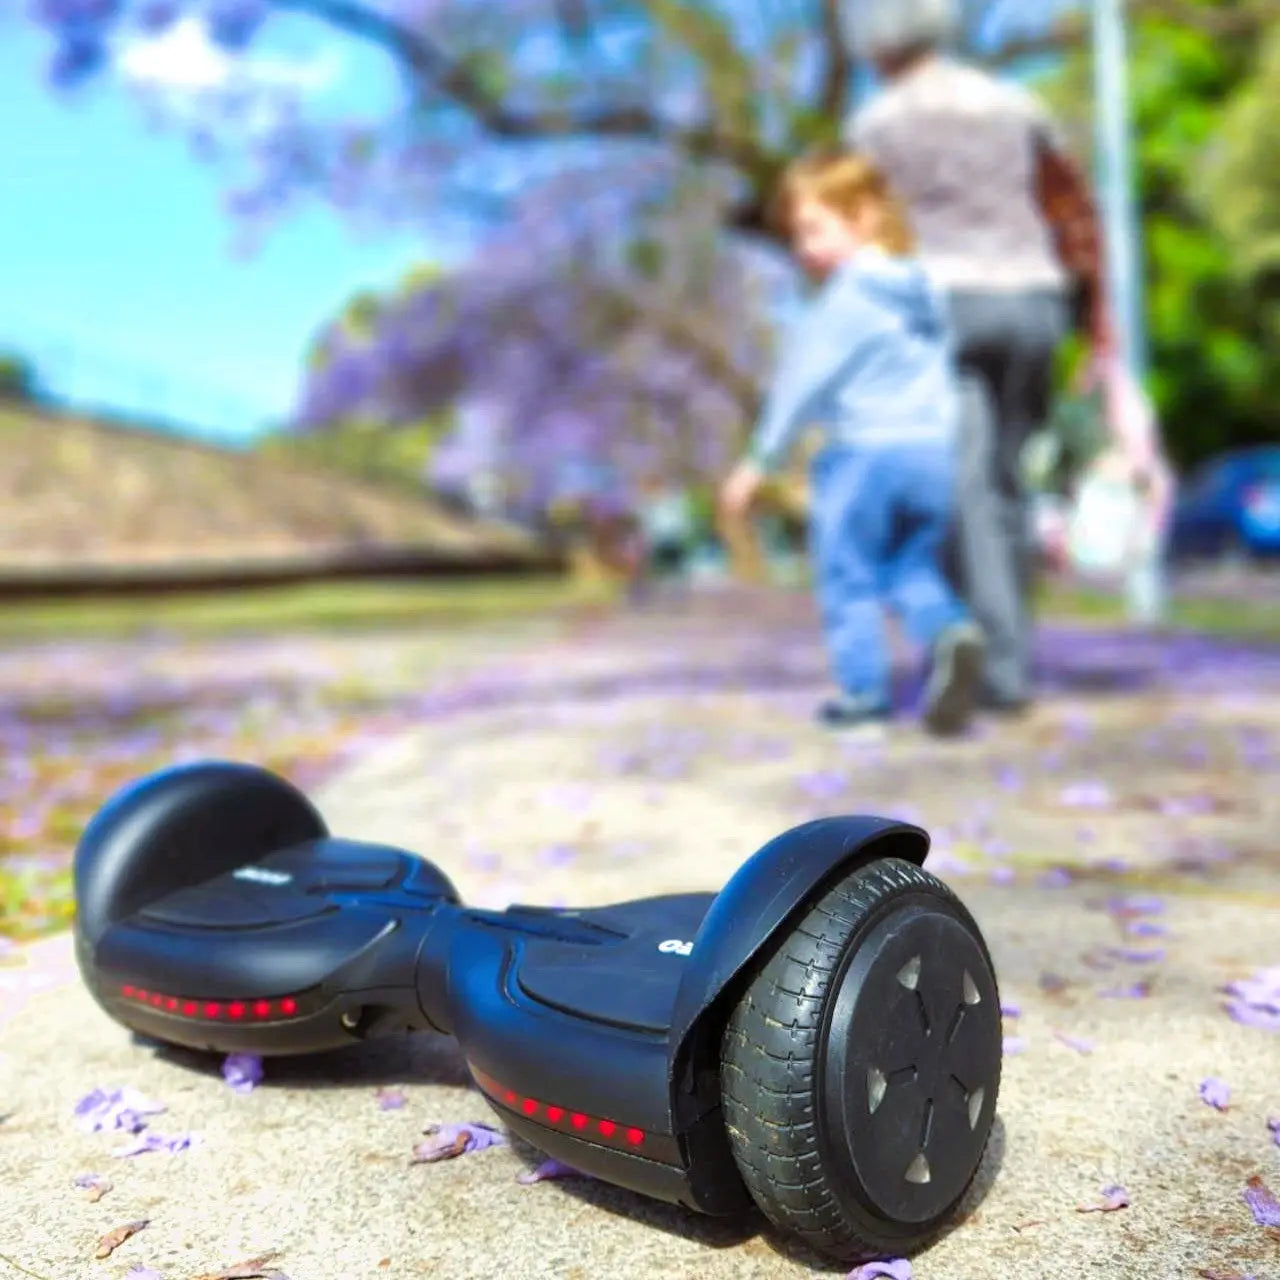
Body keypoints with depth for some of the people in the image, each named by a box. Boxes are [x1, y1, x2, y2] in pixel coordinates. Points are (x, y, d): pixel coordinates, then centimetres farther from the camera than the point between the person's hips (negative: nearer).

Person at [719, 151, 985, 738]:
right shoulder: (924, 293, 15)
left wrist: (758, 463, -3)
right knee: (915, 567, 17)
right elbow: (945, 372, 20)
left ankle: (865, 687, 9)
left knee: (847, 575, 7)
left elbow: (802, 385, -8)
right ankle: (950, 631, -10)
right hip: (936, 452, 7)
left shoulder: (843, 300, -7)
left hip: (865, 452, -7)